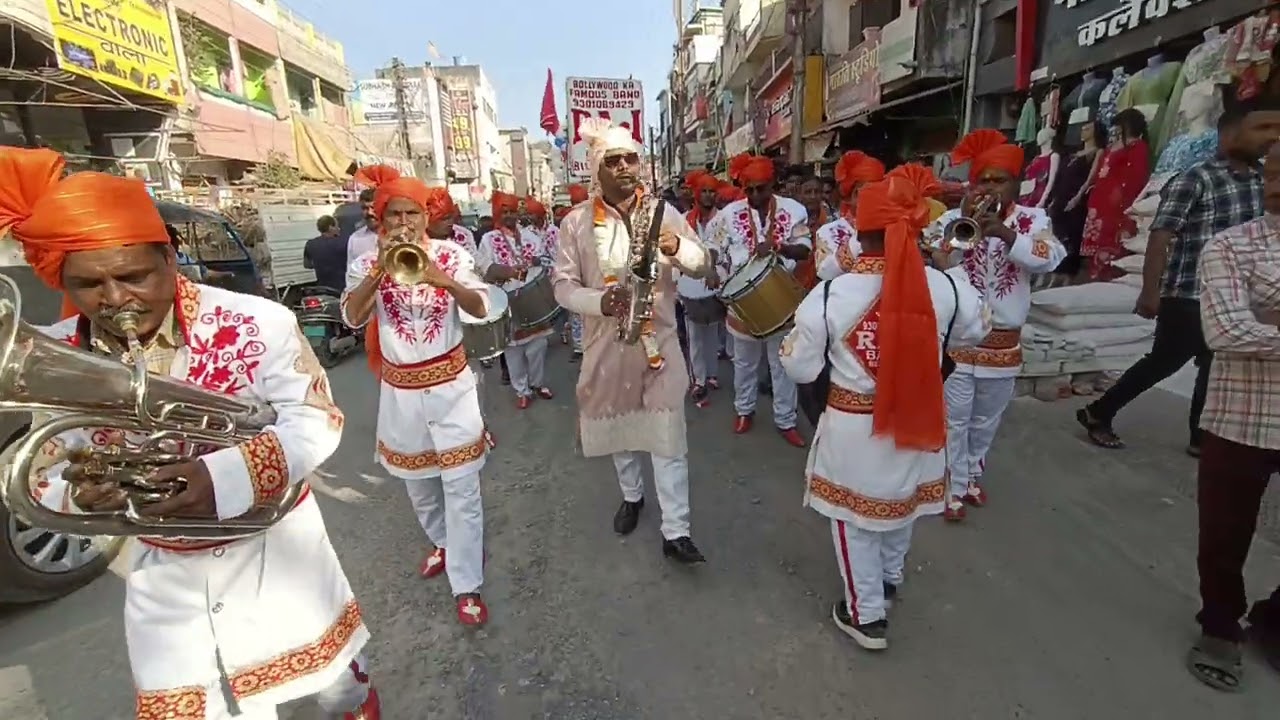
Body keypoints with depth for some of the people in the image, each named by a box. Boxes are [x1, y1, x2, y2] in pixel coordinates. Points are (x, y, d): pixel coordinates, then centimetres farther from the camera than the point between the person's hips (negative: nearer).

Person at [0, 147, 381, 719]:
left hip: (277, 548, -2)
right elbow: (47, 474, 1)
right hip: (165, 575, 3)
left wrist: (230, 475, -33)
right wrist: (80, 492, -24)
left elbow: (316, 418, -17)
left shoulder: (254, 322, -22)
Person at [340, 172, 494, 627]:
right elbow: (352, 318, -15)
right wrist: (381, 270, -26)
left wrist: (441, 278, -33)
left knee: (461, 486, -2)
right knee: (417, 482, 19)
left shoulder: (451, 254, -5)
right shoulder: (367, 263, -2)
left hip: (451, 383, -2)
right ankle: (443, 542, 46)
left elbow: (479, 308, -17)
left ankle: (467, 585, 9)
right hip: (400, 389, 3)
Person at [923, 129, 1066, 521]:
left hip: (1003, 340, 3)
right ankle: (954, 487, 15)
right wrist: (964, 218, -24)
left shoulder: (1032, 220, 1)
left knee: (986, 419, 18)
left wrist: (1005, 233, -28)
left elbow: (1050, 258, -16)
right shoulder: (952, 218, -4)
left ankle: (973, 475, 37)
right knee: (954, 418, 1)